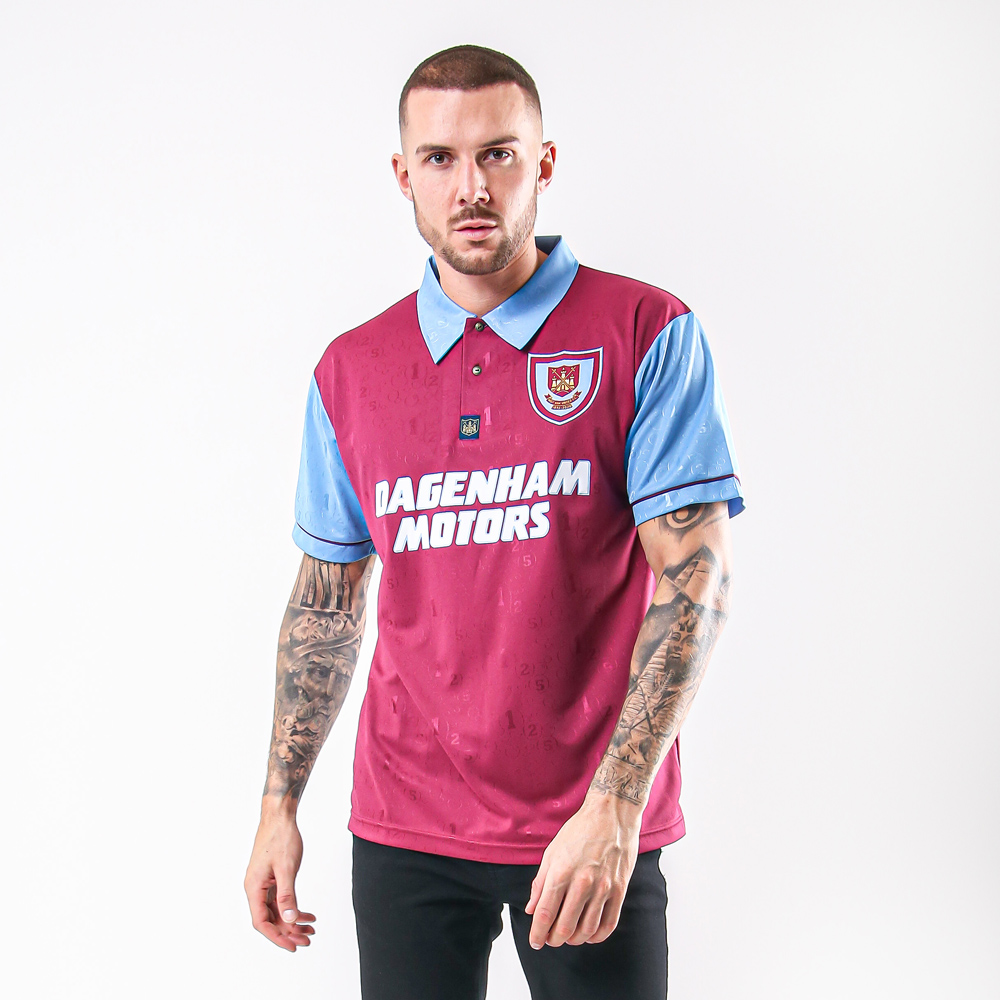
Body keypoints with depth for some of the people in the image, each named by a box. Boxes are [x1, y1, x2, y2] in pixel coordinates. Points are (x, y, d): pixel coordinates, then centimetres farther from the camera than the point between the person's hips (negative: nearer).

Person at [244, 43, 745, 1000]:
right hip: (404, 830, 3)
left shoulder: (646, 334, -5)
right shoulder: (349, 371, 6)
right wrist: (279, 804, 9)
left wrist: (614, 806, -19)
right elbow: (326, 602, 12)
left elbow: (696, 573, -11)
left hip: (596, 829, -2)